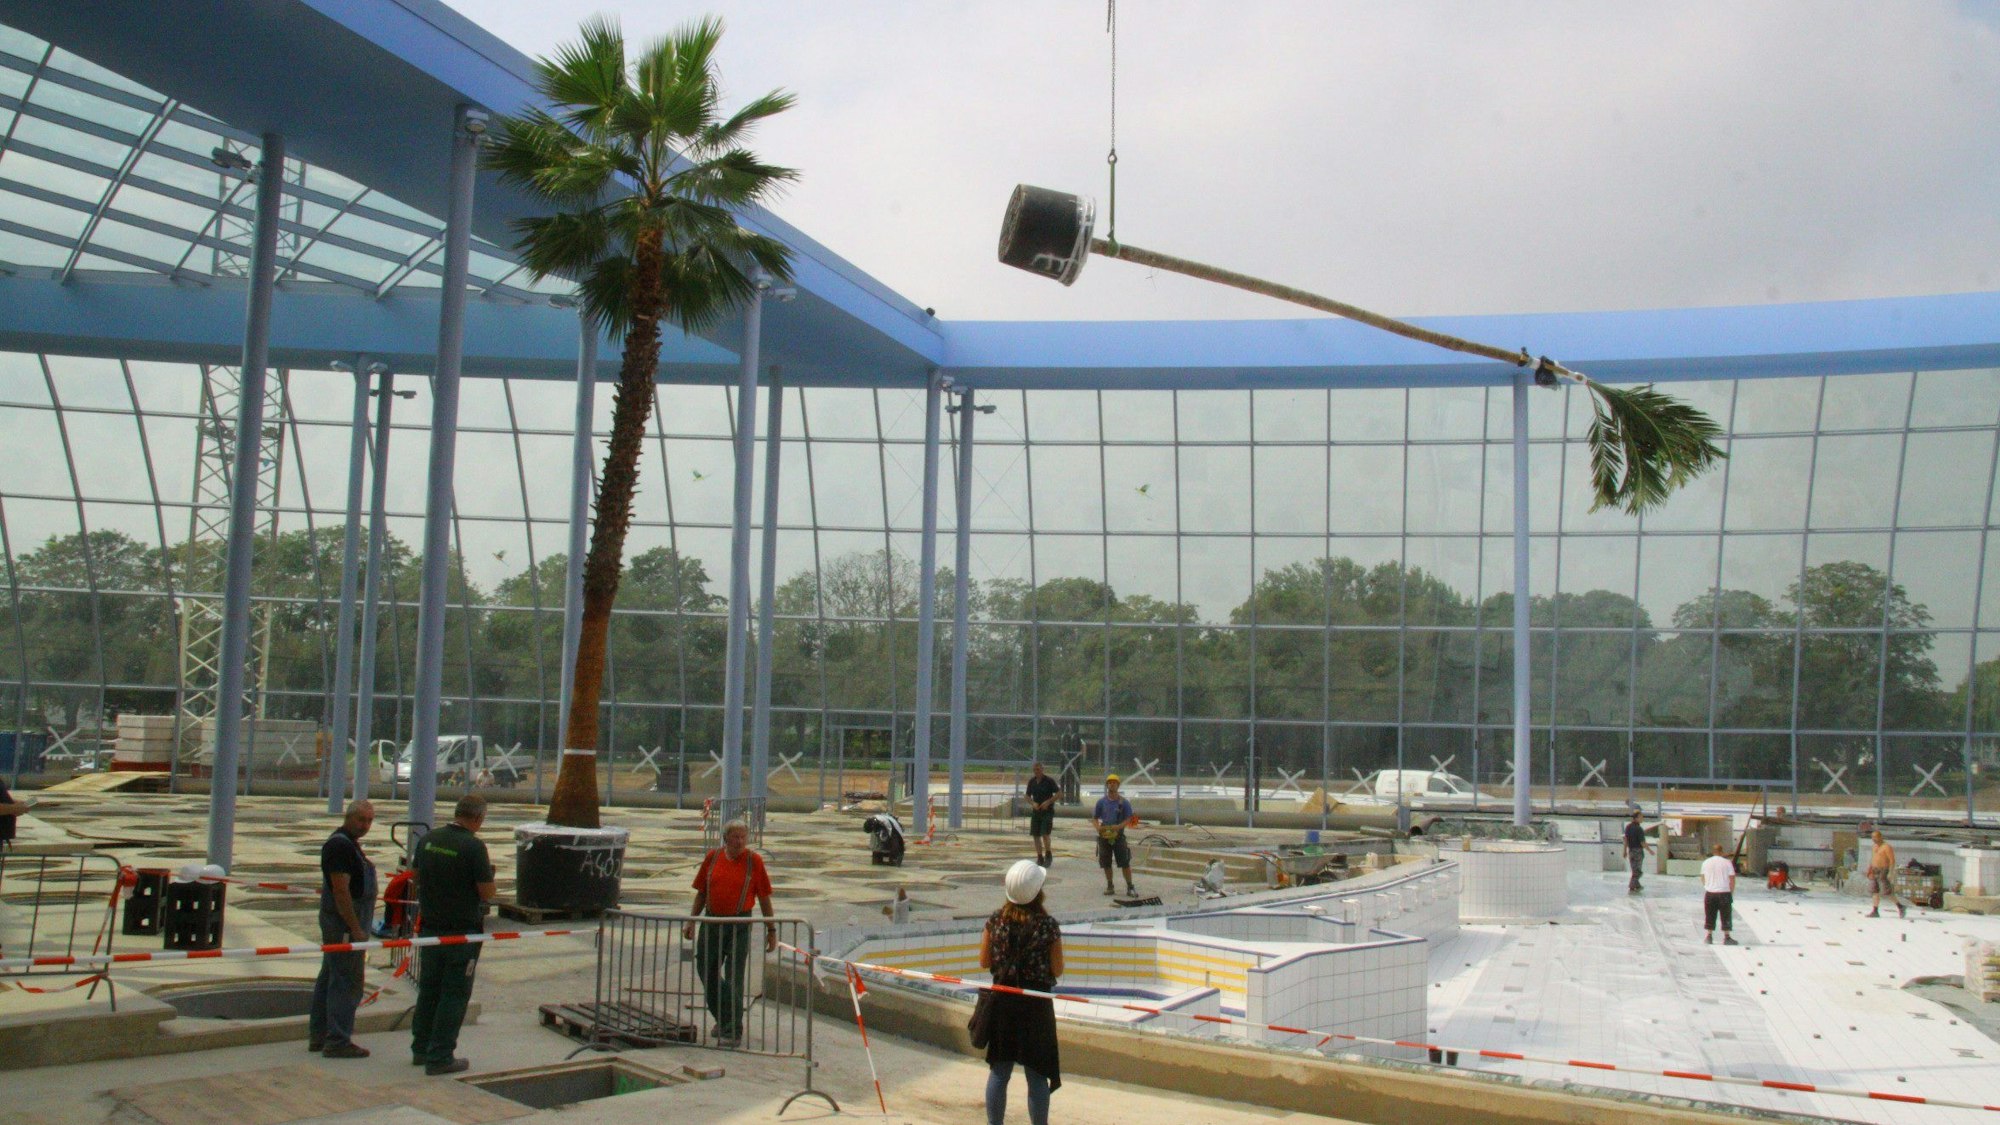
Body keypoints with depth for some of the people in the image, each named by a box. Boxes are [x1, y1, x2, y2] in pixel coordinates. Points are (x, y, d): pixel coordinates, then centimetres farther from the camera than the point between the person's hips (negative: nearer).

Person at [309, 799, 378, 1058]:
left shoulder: (348, 843, 16)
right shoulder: (340, 845, -18)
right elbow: (341, 890, -23)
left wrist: (357, 927, 24)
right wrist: (356, 929, -22)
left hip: (338, 923, 11)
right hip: (345, 924, -11)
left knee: (329, 978, 15)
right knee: (347, 981, -7)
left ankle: (318, 1036, 23)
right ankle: (338, 1041, -4)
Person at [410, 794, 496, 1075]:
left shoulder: (427, 841, 2)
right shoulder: (473, 847, -18)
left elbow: (417, 878, 15)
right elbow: (487, 892, -16)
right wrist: (488, 869, 2)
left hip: (430, 927, 7)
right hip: (462, 931, -6)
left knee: (428, 989, 18)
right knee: (454, 994, 1)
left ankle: (421, 1048, 28)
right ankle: (440, 1057, 3)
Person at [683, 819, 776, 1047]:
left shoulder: (754, 861, -5)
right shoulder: (712, 858, 4)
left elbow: (764, 898, -1)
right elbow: (702, 892, 11)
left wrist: (771, 929, -2)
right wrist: (691, 921, 7)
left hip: (739, 926, -4)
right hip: (711, 923, 4)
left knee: (734, 979, -3)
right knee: (706, 971, 11)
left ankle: (733, 1031, 4)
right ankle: (722, 1019, 33)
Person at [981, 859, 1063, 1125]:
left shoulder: (996, 920, -5)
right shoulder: (1048, 925, -13)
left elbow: (984, 961, 3)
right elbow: (1057, 970, -6)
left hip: (1001, 1002, 3)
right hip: (1036, 1004, -3)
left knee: (999, 1072, 13)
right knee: (1037, 1076, 6)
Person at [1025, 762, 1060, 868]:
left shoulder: (1049, 780, -7)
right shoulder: (1031, 781, 6)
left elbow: (1059, 793, -6)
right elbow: (1028, 796, 15)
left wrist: (1048, 802, -16)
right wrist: (1032, 803, -6)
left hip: (1047, 811, -5)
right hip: (1036, 811, 5)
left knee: (1045, 834, -14)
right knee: (1035, 835, 2)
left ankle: (1048, 855, 6)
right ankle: (1040, 858, 12)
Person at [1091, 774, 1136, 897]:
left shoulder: (1124, 802, 0)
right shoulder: (1101, 802, 6)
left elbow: (1128, 819, 0)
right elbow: (1094, 818, 11)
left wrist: (1118, 826, -18)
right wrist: (1097, 827, -11)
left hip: (1118, 835, -2)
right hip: (1104, 835, 2)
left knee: (1125, 863, -5)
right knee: (1106, 863, 7)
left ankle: (1130, 887, 2)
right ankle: (1109, 886, 19)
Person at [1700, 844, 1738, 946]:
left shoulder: (1706, 862, 4)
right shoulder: (1727, 863, -4)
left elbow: (1703, 878, 12)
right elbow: (1732, 879, -5)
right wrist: (1732, 892, 4)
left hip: (1710, 893, 3)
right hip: (1724, 892, -3)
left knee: (1710, 915, 10)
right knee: (1725, 916, 6)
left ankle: (1709, 936, 9)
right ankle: (1727, 937, 8)